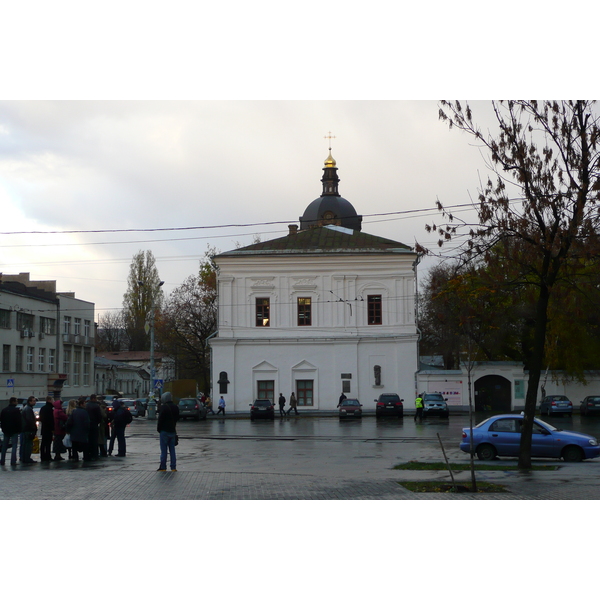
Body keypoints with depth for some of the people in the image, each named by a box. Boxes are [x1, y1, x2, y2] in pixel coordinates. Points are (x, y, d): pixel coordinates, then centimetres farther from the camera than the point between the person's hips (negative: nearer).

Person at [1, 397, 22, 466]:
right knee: (14, 446, -3)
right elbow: (19, 421, -14)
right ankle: (13, 461, -9)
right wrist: (19, 429, -6)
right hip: (14, 431, -6)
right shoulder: (16, 410, -12)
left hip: (6, 431, 6)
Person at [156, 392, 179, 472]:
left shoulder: (164, 407, -14)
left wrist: (158, 429, -1)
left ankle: (163, 467, 1)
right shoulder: (176, 408, 9)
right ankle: (173, 467, 9)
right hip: (173, 431, 6)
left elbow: (160, 419, -13)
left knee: (164, 450, -1)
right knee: (172, 450, 9)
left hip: (165, 431, -6)